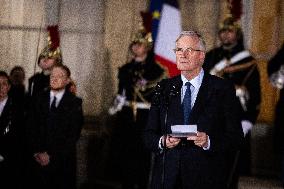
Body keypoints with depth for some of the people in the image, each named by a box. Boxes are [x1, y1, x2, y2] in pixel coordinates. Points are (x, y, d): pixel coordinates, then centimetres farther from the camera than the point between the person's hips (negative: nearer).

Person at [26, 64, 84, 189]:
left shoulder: (75, 103, -1)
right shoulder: (39, 100, 10)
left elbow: (73, 134, -7)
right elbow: (31, 128, 6)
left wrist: (52, 155, -13)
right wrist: (36, 152, -8)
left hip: (63, 161, -2)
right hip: (39, 160, 2)